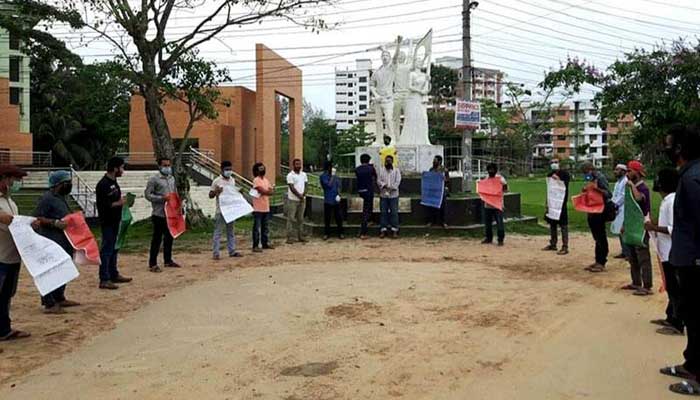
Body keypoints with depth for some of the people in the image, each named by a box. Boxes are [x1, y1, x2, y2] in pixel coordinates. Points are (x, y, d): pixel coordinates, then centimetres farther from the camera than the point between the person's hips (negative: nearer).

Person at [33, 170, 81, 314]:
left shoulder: (61, 197, 15)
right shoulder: (46, 198, -13)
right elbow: (37, 218, -18)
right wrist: (55, 223, -25)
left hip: (64, 241, 10)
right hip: (52, 243, -10)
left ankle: (59, 298, 27)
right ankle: (49, 304, -4)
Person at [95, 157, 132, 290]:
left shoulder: (113, 182, 13)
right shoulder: (103, 184, -17)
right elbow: (102, 205, -23)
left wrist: (122, 200, 8)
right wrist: (118, 203, -18)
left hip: (115, 220, 10)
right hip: (107, 222, -10)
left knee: (114, 248, 17)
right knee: (107, 249, -5)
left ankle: (114, 274, 27)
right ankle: (104, 280, 0)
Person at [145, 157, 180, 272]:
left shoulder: (172, 179, 14)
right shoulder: (154, 179, -7)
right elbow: (147, 194, -11)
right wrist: (162, 198, -21)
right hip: (159, 214, -7)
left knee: (169, 237, 14)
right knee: (157, 239, -2)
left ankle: (168, 260, 27)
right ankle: (152, 264, 6)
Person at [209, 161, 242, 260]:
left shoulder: (233, 180, 10)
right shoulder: (217, 181, -7)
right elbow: (210, 195, -5)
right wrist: (216, 191, -24)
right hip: (221, 210, -6)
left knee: (231, 231, 12)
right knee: (218, 231, -2)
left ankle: (232, 251, 19)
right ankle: (216, 253, 0)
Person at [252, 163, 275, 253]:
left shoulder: (266, 180, 14)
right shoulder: (256, 180, -11)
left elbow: (272, 191, 6)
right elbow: (263, 191, -21)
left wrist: (266, 192, -13)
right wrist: (269, 191, -4)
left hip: (266, 208, 8)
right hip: (258, 209, -8)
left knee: (266, 228, 15)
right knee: (257, 228, -3)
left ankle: (265, 243, 25)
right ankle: (255, 246, 2)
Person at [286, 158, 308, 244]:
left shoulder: (304, 174, 11)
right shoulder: (290, 175, -7)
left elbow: (306, 185, 7)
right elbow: (292, 187, -13)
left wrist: (303, 194, -9)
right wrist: (299, 195, -15)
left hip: (302, 200, 5)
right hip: (292, 200, -5)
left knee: (300, 219, 9)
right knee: (291, 219, -5)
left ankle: (300, 237, 15)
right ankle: (290, 237, -3)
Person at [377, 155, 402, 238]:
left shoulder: (396, 170, 4)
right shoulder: (381, 170, 8)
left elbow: (398, 182, -6)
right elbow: (378, 181, -1)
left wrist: (391, 188, -17)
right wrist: (385, 185, -18)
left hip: (393, 195, -1)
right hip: (383, 195, 1)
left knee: (394, 212, -1)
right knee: (383, 212, 3)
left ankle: (394, 230, 4)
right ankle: (383, 230, 8)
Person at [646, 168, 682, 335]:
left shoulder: (672, 201, -19)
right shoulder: (667, 200, 12)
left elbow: (674, 229, -25)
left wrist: (654, 227, -20)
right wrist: (656, 225, 11)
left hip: (672, 253, -10)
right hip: (668, 252, 10)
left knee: (675, 289, -2)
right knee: (671, 288, 18)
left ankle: (677, 325, 5)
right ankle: (671, 318, 29)